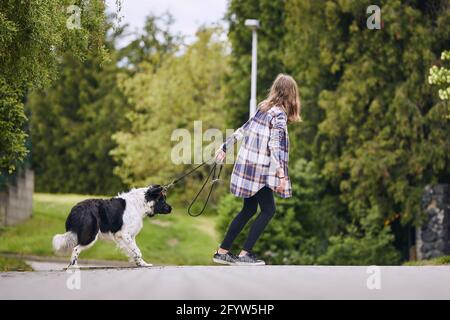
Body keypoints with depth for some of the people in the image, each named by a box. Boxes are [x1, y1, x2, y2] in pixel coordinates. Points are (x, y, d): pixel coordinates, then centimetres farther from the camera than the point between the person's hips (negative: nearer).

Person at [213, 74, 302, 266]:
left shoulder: (263, 108, 10)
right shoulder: (279, 115, -13)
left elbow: (243, 130, 15)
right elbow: (274, 145, -21)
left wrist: (225, 147, 21)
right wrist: (281, 174, -26)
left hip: (246, 163, 8)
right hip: (259, 169, -8)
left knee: (249, 210, 15)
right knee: (268, 210, 0)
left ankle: (222, 252, 15)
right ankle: (245, 254, -4)